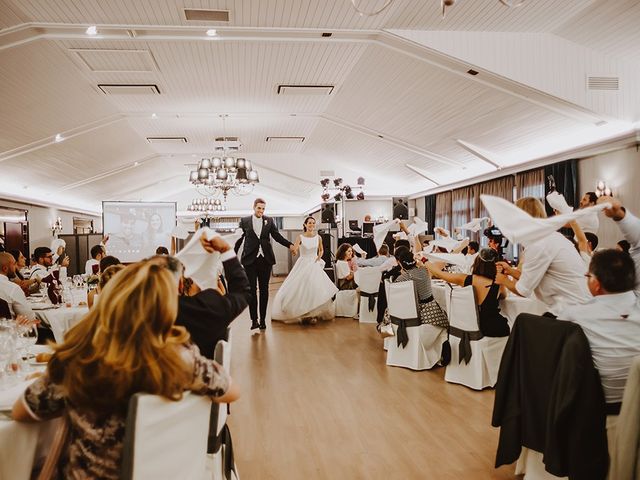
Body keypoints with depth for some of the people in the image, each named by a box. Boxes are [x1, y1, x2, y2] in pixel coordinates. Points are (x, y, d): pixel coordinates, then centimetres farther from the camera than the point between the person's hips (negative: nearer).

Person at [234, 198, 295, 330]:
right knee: (252, 289, -2)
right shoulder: (244, 221, 5)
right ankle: (254, 319, 2)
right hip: (250, 260, -1)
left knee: (264, 290, 6)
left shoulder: (269, 220, 8)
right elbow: (239, 239, 8)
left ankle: (263, 319, 13)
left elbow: (277, 236, 7)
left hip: (265, 260, 2)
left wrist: (290, 245, -7)